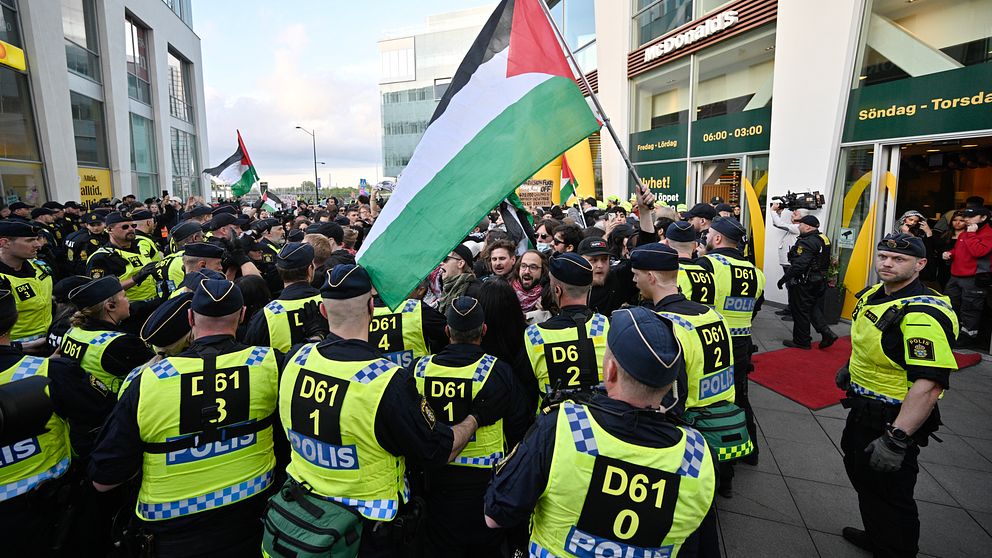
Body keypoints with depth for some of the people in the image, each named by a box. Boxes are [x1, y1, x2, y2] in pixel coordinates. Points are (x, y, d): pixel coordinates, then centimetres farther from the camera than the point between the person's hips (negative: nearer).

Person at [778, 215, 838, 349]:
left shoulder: (807, 242, -21)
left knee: (800, 311, 2)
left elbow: (798, 265, -27)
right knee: (814, 308, 20)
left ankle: (802, 341, 12)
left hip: (804, 282, -10)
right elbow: (824, 262, 17)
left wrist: (784, 278, -21)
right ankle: (827, 333, 11)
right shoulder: (823, 239, 9)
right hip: (820, 281, 10)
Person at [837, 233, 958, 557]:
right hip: (863, 409, 10)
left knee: (889, 494, 6)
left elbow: (930, 384, -32)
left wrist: (896, 440, -33)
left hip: (893, 421, -10)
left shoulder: (923, 314, -27)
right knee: (861, 473, 26)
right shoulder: (874, 294, 2)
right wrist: (851, 367, 21)